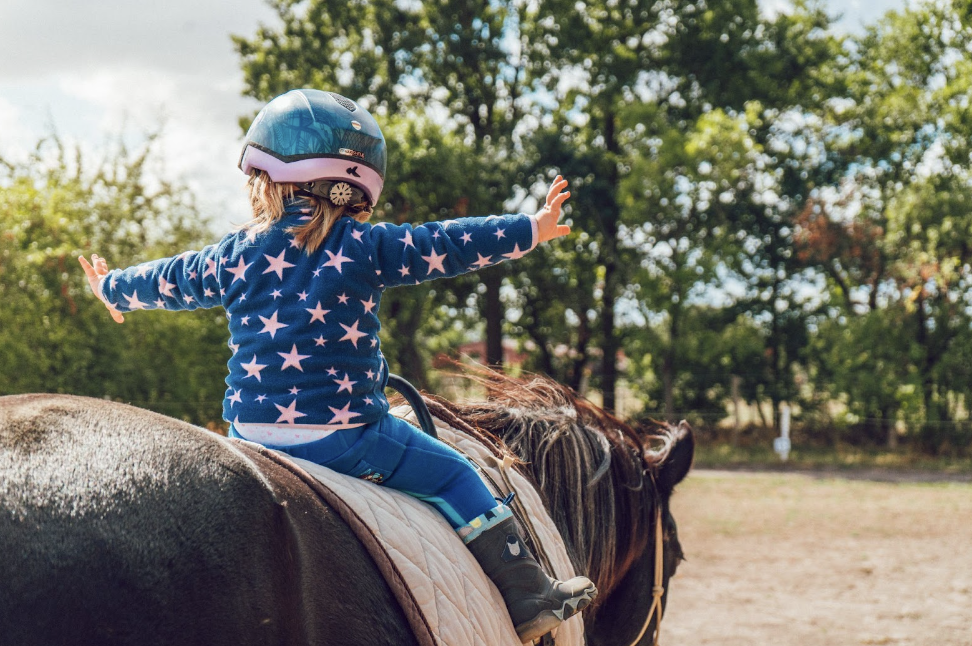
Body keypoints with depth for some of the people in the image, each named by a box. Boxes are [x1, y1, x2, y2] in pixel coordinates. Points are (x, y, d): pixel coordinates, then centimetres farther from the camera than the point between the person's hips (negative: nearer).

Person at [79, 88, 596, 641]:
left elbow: (170, 281, 23)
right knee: (452, 473, 8)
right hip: (345, 433, -4)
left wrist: (113, 288, 43)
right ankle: (528, 599, 7)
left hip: (251, 432, 4)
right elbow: (449, 246, -3)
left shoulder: (236, 255, 8)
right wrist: (532, 228, 6)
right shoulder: (366, 247, -5)